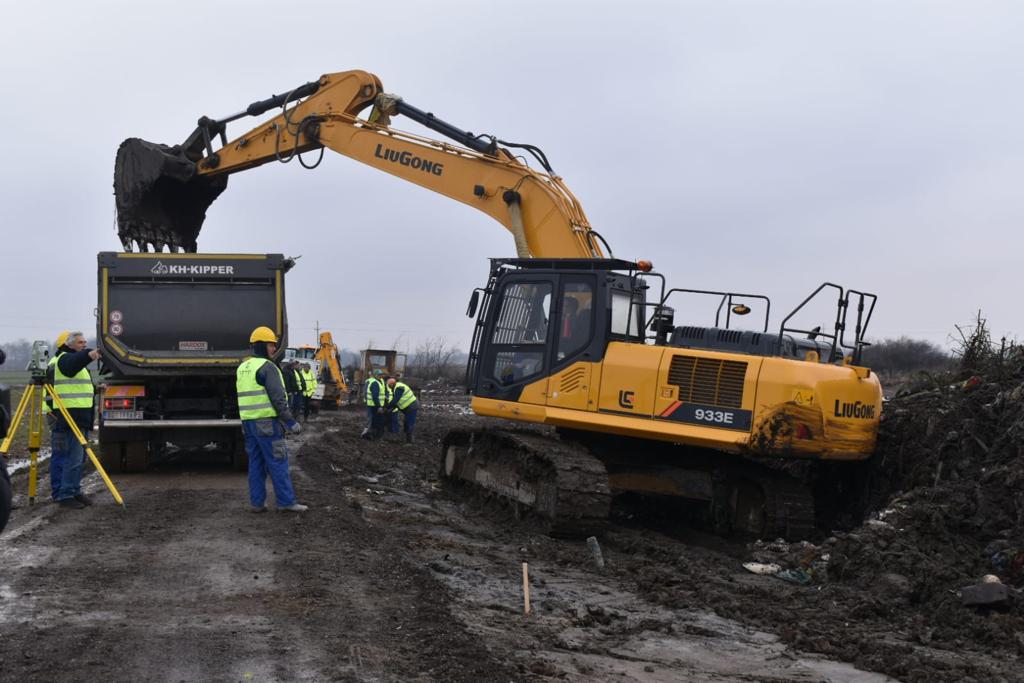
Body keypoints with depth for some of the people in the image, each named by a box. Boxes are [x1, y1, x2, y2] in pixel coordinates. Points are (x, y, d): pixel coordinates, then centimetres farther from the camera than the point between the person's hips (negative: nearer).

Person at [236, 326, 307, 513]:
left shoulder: (242, 368, 15)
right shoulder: (267, 367, -12)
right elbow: (278, 398, -17)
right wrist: (290, 422, -13)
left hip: (248, 421, 8)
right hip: (266, 422, -8)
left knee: (256, 462, 10)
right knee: (277, 462, -4)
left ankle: (257, 502, 10)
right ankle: (286, 501, -2)